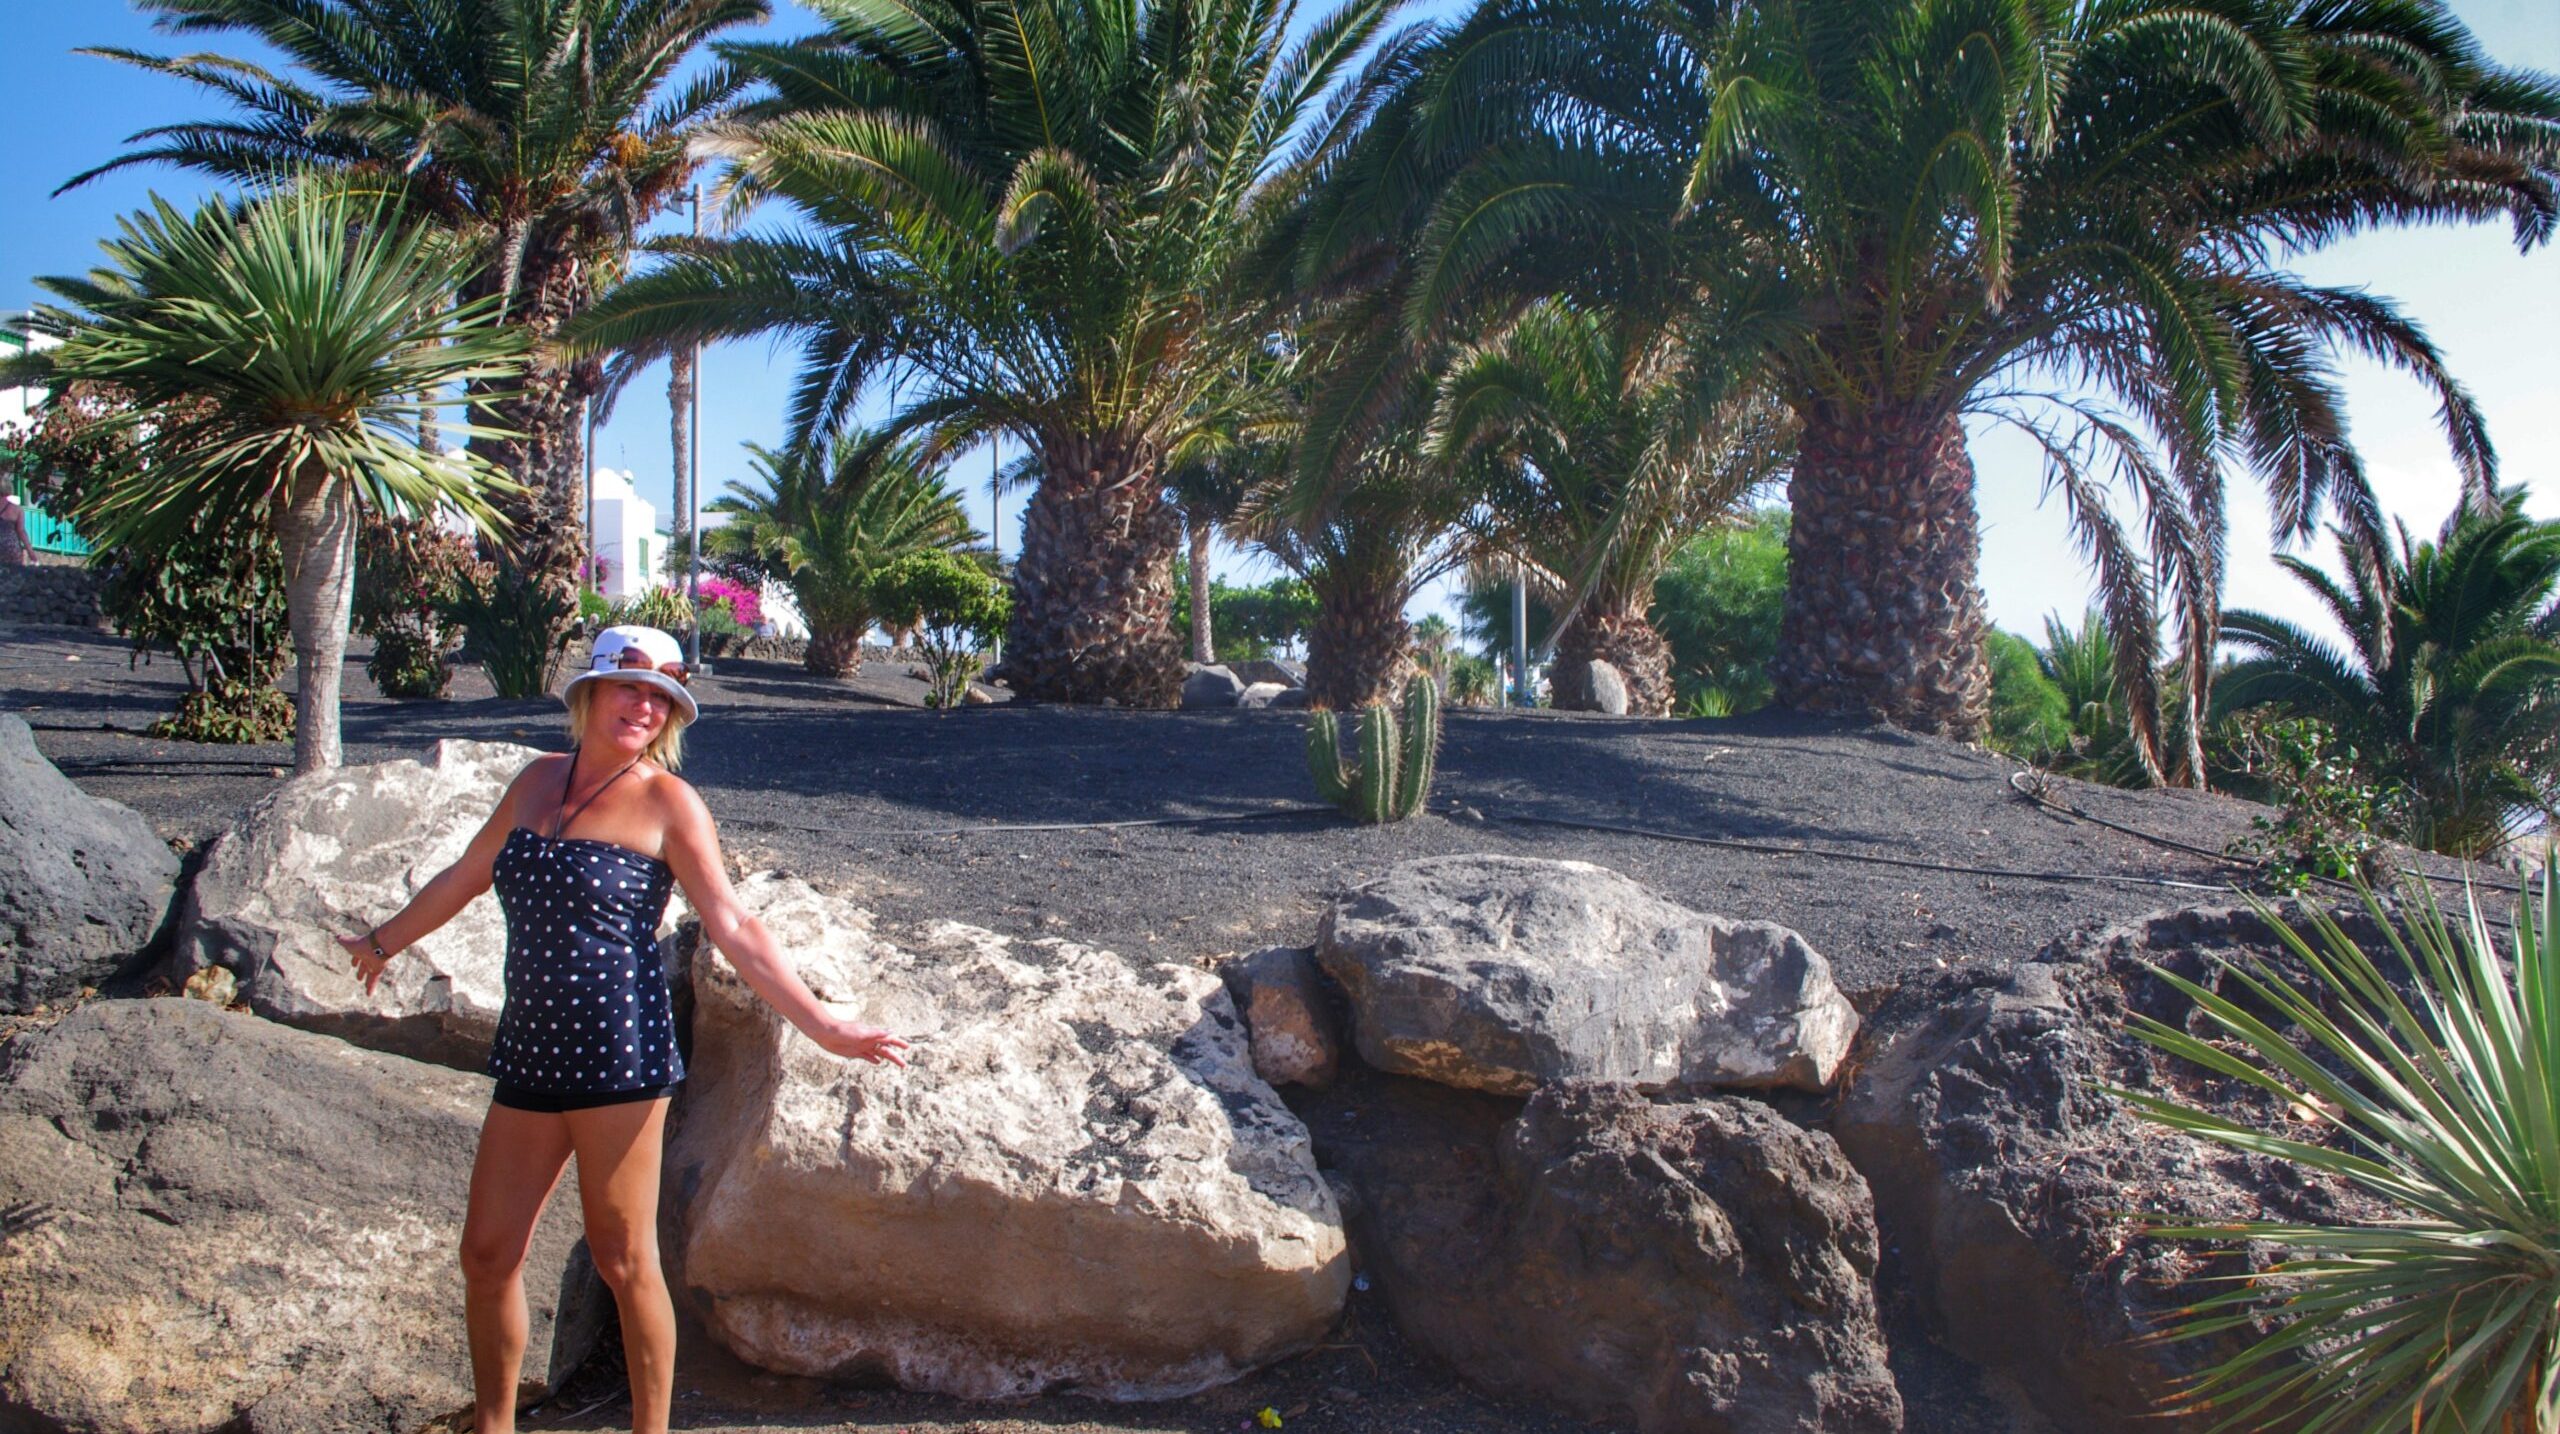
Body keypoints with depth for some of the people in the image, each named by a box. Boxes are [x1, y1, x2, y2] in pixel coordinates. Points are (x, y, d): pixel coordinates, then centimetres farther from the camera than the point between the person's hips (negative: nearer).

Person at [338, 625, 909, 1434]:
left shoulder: (666, 802, -3)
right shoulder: (539, 781, 13)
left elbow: (732, 929, -6)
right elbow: (466, 876, 28)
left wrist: (823, 1026, -13)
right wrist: (384, 943, 41)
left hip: (615, 1052, -5)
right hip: (529, 1054, 6)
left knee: (622, 1260, 2)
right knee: (487, 1254, 9)